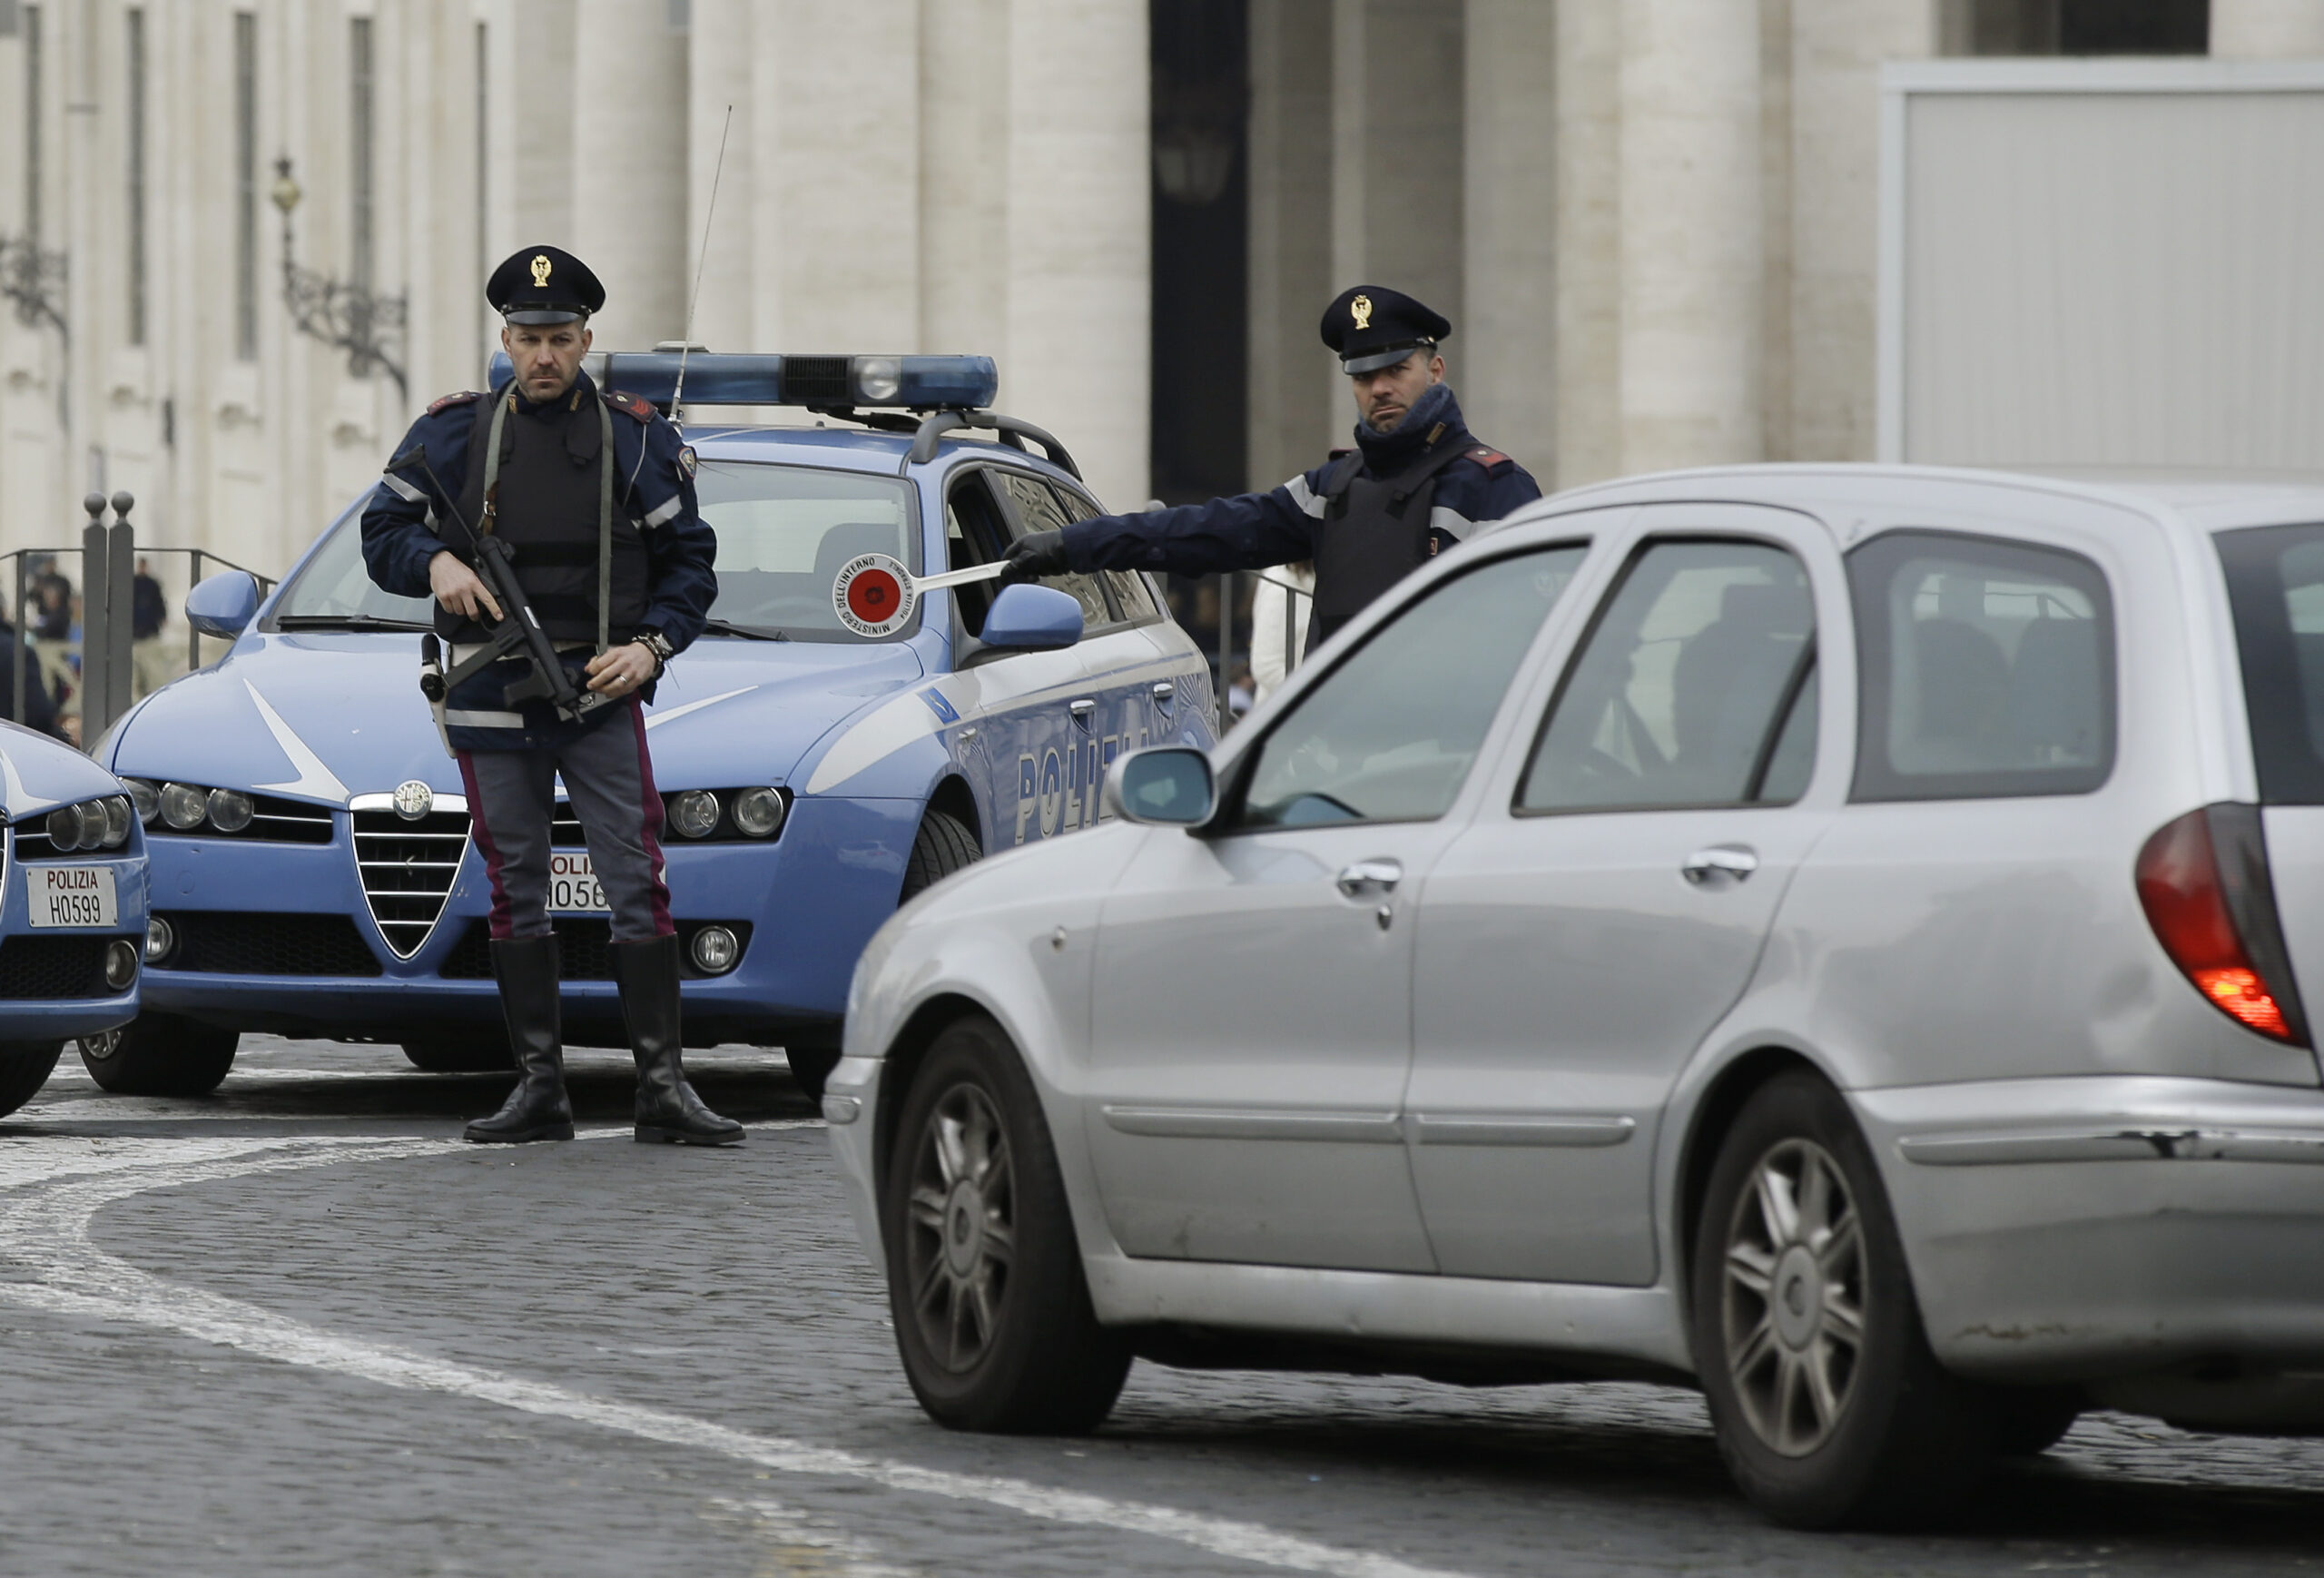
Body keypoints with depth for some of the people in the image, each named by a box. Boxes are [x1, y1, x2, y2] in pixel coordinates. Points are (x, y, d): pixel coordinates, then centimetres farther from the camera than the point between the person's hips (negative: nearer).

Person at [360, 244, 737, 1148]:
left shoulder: (636, 439, 4)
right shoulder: (454, 435, 6)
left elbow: (689, 562, 6)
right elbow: (383, 533, 9)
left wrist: (650, 647, -10)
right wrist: (435, 561, -13)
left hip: (602, 698, -1)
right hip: (492, 702, 1)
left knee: (637, 886, -6)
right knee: (515, 893, 5)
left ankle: (662, 1085, -6)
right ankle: (538, 1088, 10)